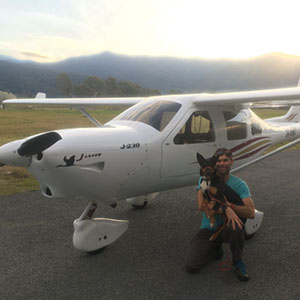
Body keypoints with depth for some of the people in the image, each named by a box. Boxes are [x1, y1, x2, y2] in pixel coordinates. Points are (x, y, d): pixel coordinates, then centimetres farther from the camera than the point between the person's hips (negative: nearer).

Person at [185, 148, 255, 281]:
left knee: (235, 226, -40)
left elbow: (251, 213, -19)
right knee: (190, 266, -16)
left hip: (227, 228, -1)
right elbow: (201, 205, -21)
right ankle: (215, 250, 16)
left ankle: (237, 261, -8)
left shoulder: (239, 184, -8)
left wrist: (229, 205, -33)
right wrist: (225, 209, -36)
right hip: (208, 229, 1)